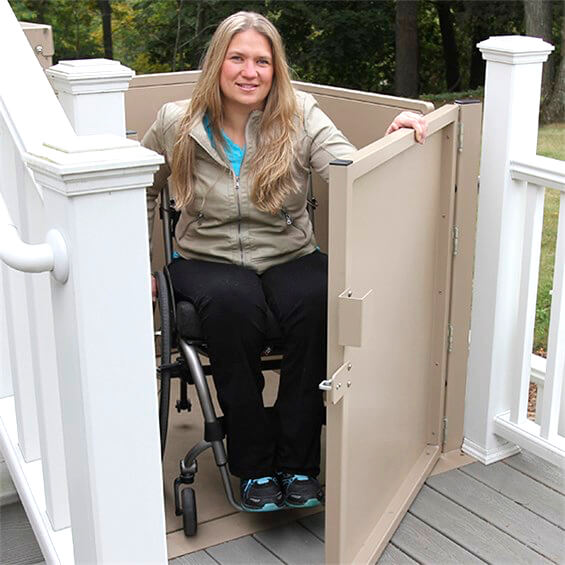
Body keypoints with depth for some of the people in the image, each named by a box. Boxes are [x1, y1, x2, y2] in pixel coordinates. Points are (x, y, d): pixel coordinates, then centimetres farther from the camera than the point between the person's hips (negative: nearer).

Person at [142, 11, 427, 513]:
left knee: (317, 301, -33)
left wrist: (395, 140, -39)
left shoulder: (301, 117, -3)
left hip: (290, 258, 1)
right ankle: (255, 466, -19)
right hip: (209, 261, 0)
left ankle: (297, 463, -17)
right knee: (233, 304, -35)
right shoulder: (177, 124, -1)